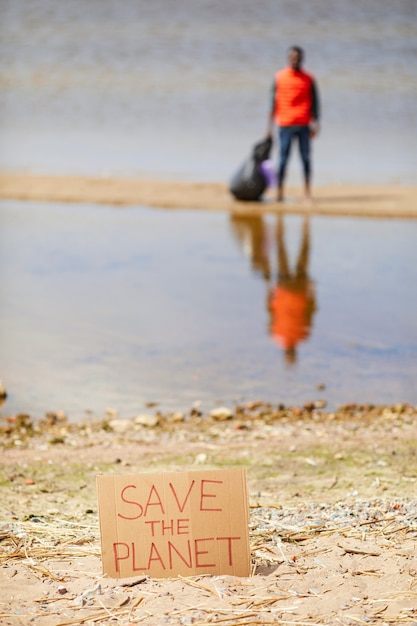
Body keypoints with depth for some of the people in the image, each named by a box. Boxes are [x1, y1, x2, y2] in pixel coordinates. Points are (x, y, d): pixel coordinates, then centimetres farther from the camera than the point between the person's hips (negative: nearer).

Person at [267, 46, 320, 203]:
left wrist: (314, 123, -4)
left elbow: (314, 102, 6)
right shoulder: (279, 77, 6)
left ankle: (307, 193, 3)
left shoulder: (308, 79, 7)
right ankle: (280, 193, 1)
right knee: (283, 159, -2)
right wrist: (270, 126, 4)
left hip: (303, 125, 1)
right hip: (285, 125, -1)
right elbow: (274, 102, 8)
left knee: (306, 158, 0)